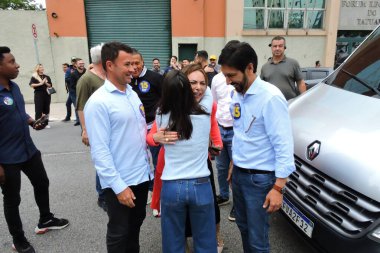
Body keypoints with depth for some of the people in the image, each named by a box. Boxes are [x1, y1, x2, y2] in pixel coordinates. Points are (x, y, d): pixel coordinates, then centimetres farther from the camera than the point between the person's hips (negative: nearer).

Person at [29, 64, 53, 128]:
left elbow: (50, 85, 9)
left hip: (47, 94, 3)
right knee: (38, 109, -6)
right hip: (38, 94, -3)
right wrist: (40, 84, -15)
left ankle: (46, 123, 14)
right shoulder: (34, 77, 3)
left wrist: (45, 83, -9)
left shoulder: (47, 77, 13)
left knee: (46, 109, 6)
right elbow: (31, 85, -10)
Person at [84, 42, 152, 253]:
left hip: (142, 175, 7)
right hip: (120, 182, -7)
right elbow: (99, 151, -19)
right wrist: (118, 186, -19)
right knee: (119, 232, 14)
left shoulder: (132, 94, 5)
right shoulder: (98, 102, -17)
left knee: (136, 224, 24)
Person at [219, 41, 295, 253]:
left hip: (260, 178, -7)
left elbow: (283, 145, -20)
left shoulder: (270, 97, -20)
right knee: (244, 228, 23)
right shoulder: (237, 95, 4)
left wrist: (278, 187, -20)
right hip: (239, 174, 7)